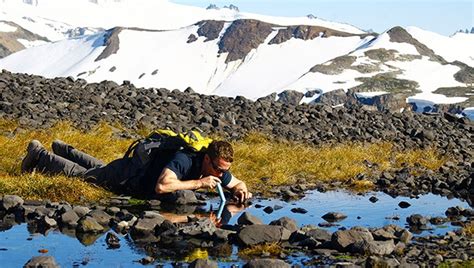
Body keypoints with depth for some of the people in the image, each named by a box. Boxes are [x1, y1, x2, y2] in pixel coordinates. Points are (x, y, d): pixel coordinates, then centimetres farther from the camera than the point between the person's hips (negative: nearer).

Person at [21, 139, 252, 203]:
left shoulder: (218, 169, -19)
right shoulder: (184, 160, -41)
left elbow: (237, 183, -2)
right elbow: (161, 186, -55)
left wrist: (240, 190, -27)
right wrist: (199, 183, -50)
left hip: (141, 170, 7)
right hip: (127, 176, -7)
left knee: (99, 169, 33)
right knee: (80, 174, 14)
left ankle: (63, 150, 55)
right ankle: (39, 155, 35)